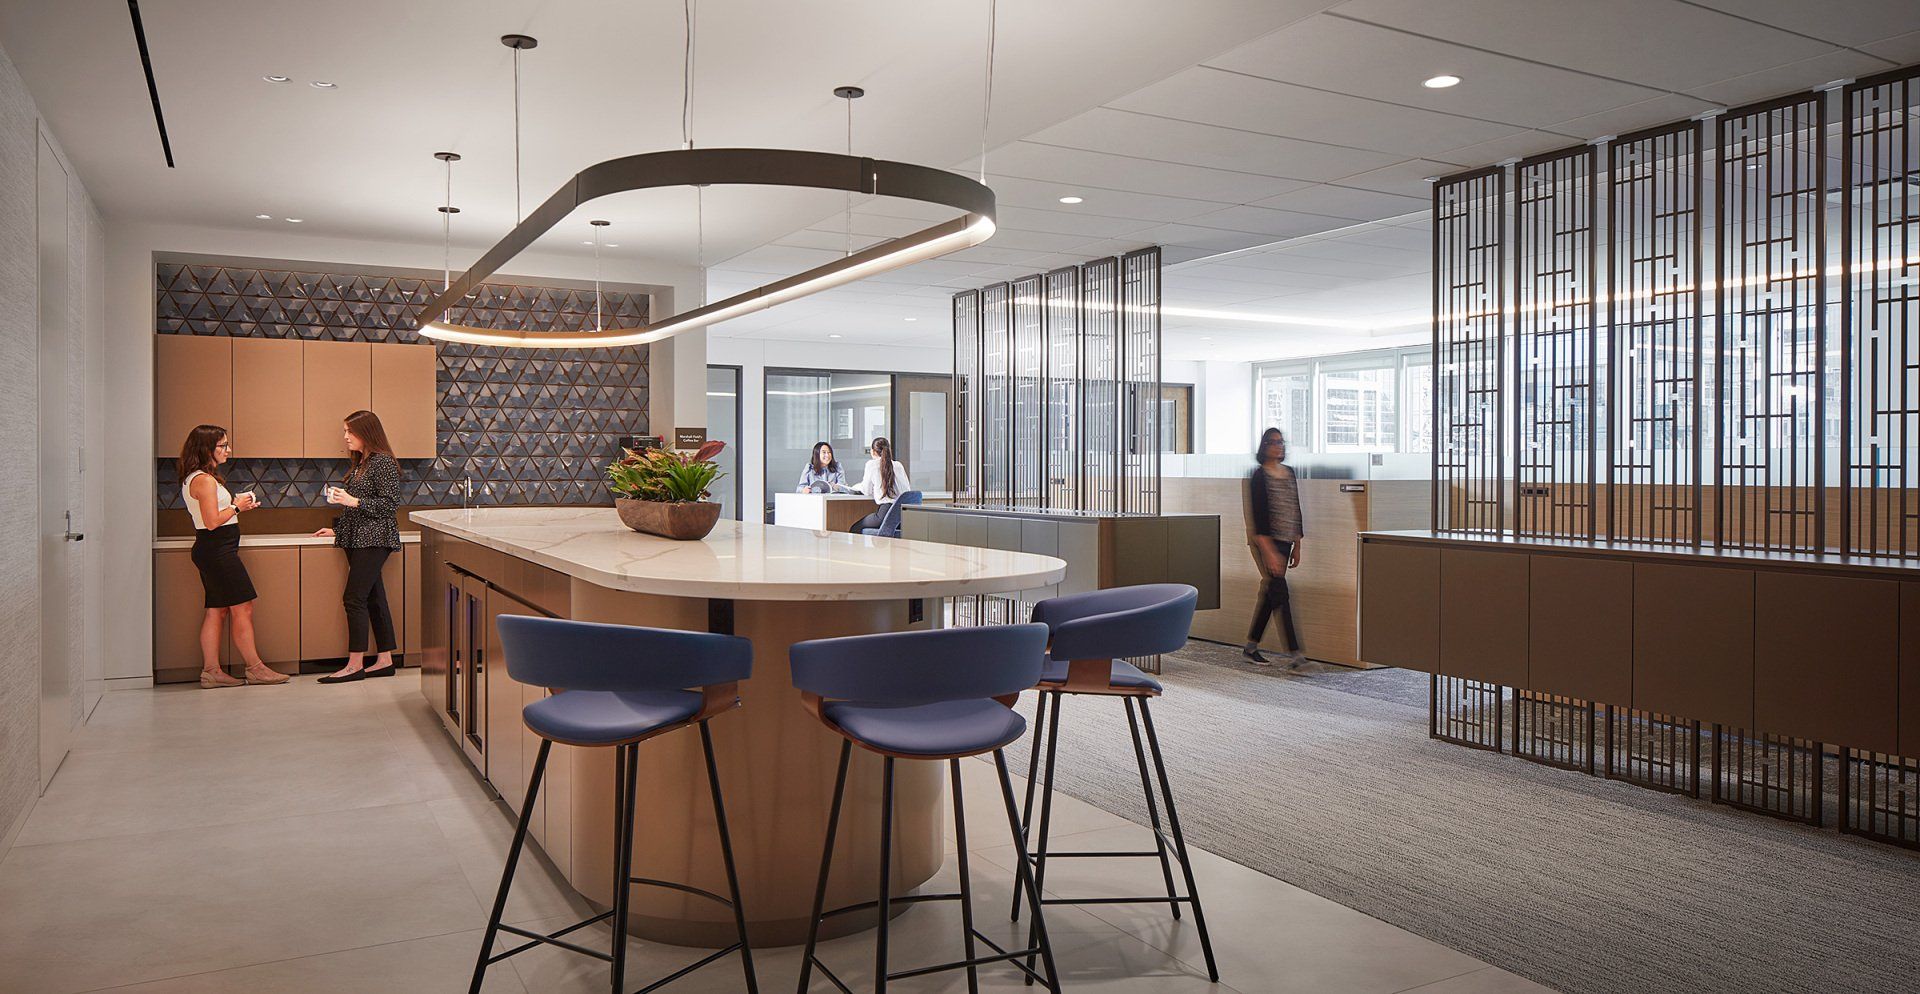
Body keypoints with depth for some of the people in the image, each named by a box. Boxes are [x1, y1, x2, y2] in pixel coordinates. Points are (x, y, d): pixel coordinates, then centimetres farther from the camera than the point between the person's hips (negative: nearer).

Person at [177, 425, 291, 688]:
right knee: (243, 609, -5)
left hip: (211, 551, 10)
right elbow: (212, 522, -21)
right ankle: (255, 669, 1)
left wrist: (239, 505, 10)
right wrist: (237, 506, -8)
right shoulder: (205, 480, -17)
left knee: (217, 611, 10)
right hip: (218, 550, -10)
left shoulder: (193, 479, 15)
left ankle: (211, 671, 12)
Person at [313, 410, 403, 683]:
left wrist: (353, 501, -20)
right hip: (358, 539, 9)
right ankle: (385, 661, 12)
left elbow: (390, 504, -16)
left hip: (374, 539, -9)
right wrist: (338, 530, 20)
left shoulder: (383, 462, -11)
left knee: (354, 598, -10)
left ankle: (354, 665, -5)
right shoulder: (360, 462, 17)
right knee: (374, 599, 9)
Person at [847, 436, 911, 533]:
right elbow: (908, 490, 22)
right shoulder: (899, 465, 15)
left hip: (886, 511, -6)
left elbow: (867, 491, 10)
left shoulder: (871, 464, 3)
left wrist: (857, 487, 33)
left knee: (854, 529, 14)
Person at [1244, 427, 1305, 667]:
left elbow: (1295, 511, 18)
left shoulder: (1289, 473, 13)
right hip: (1265, 542, -7)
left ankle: (1251, 647, 18)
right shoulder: (1259, 476, -9)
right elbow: (1259, 516, -15)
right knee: (1279, 593, -12)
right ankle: (1293, 651, -13)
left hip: (1285, 542, 7)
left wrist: (1297, 547, 15)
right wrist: (1269, 552, -21)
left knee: (1269, 595, 9)